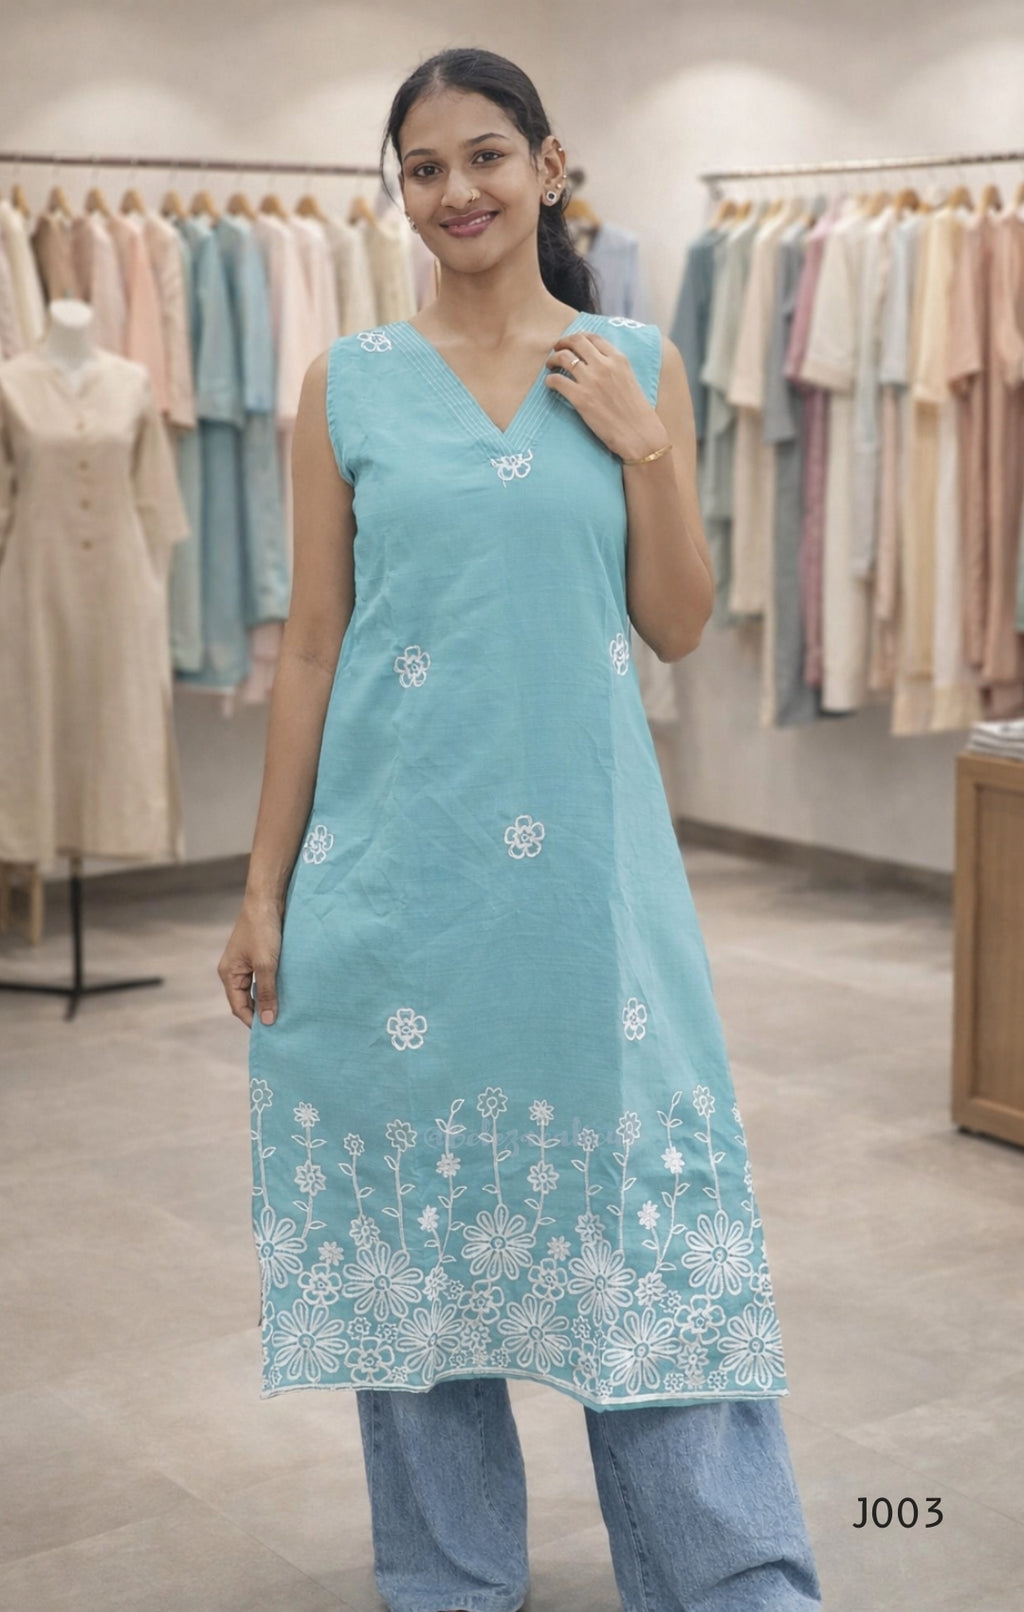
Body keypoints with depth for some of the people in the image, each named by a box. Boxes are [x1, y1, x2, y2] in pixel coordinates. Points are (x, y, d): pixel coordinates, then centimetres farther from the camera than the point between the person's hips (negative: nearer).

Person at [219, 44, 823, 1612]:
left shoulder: (638, 366, 6)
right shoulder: (349, 383, 4)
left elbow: (679, 627, 7)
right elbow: (311, 643, 4)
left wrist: (645, 446, -7)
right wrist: (264, 887, 2)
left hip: (590, 851, 0)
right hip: (397, 858, 0)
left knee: (642, 1198, 0)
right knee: (413, 1201, 7)